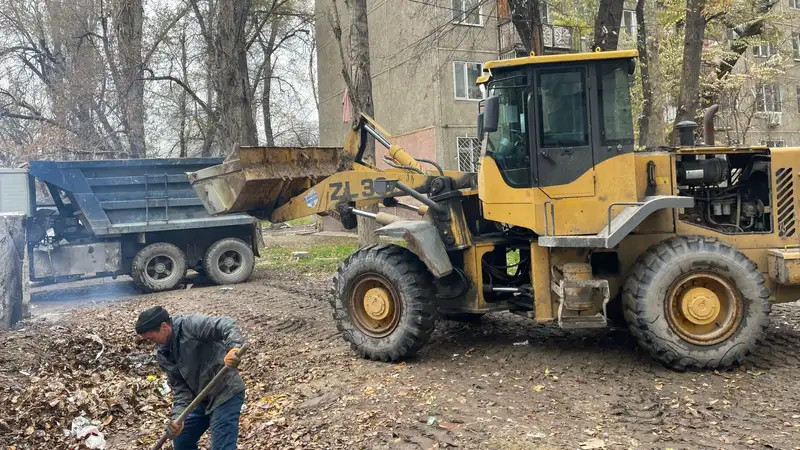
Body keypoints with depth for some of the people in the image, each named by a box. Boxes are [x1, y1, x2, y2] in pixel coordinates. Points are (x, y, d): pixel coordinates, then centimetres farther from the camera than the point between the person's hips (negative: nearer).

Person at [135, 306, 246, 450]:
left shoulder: (192, 325, -19)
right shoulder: (164, 355, 4)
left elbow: (226, 325, -33)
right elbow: (179, 386, 2)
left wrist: (234, 347, -53)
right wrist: (178, 414, -15)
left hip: (226, 394, -9)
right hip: (201, 399, 9)